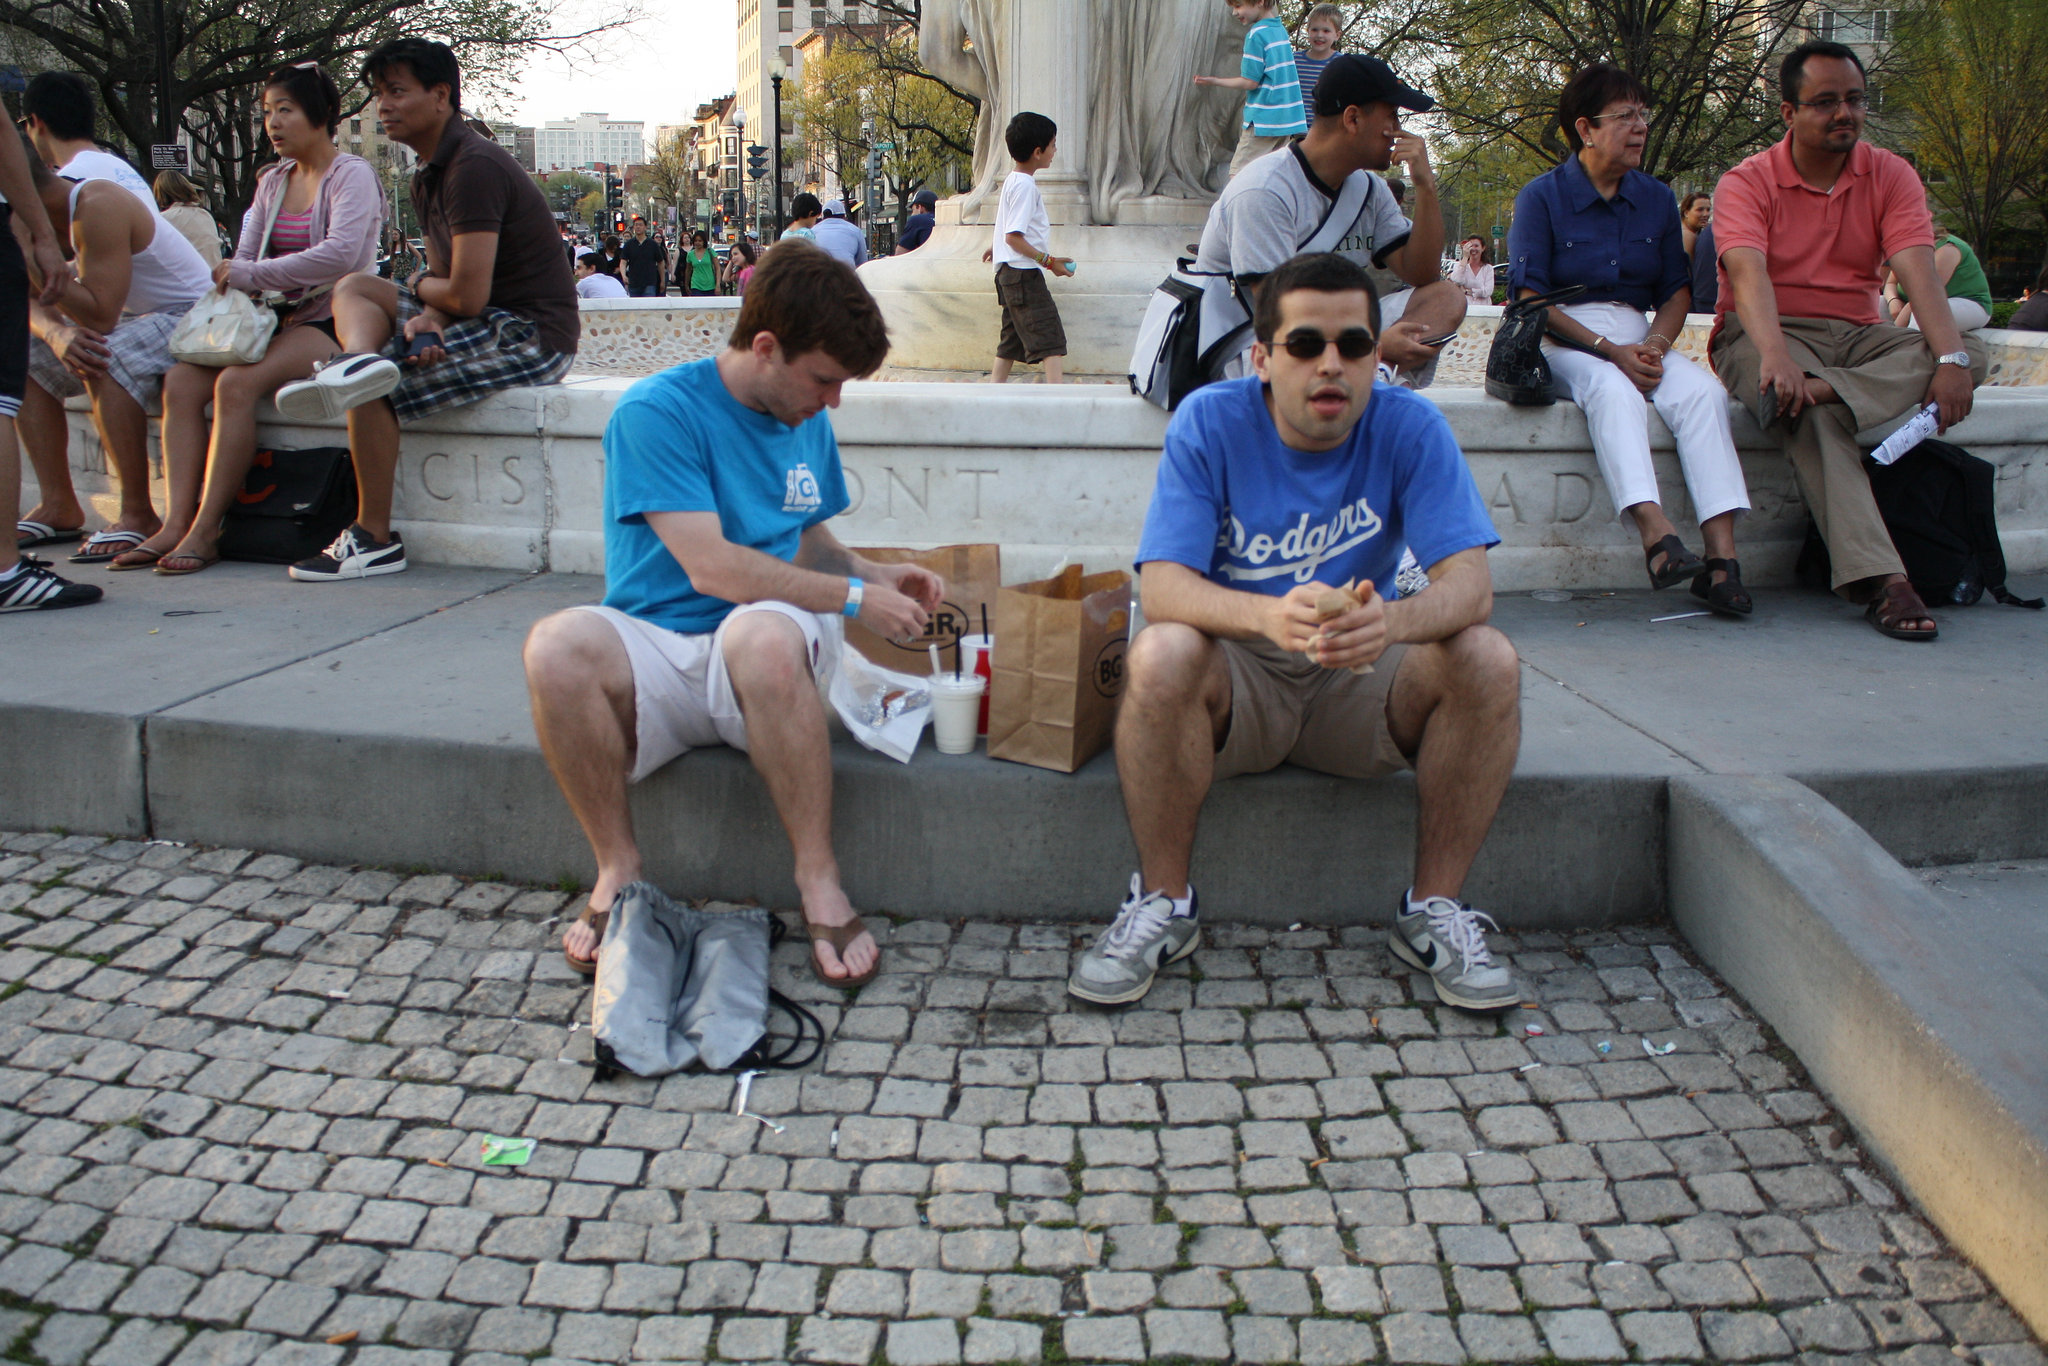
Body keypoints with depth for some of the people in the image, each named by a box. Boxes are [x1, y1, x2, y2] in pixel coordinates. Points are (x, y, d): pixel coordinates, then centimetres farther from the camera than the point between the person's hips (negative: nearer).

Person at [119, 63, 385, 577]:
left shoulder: (352, 175, -5)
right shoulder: (272, 181, 19)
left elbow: (339, 255, -21)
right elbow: (245, 257, 18)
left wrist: (250, 276, -17)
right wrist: (231, 280, -6)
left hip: (331, 323, -7)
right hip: (278, 319, 7)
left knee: (236, 383, -30)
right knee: (181, 380, -16)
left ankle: (206, 531, -26)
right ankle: (175, 524, -22)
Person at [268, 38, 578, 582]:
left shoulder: (475, 168, -17)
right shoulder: (428, 178, 15)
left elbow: (467, 296, -22)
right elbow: (445, 281, 12)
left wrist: (421, 289, 1)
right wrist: (428, 319, -12)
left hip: (530, 334, -10)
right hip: (492, 323, 10)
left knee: (378, 388, -20)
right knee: (354, 287, 10)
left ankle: (375, 540, -12)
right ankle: (359, 359, -24)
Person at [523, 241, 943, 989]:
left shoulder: (807, 423, 12)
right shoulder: (656, 411, -8)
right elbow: (709, 565, -16)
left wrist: (876, 574, 7)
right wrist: (854, 598, -12)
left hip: (759, 668, 2)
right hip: (656, 648, -2)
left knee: (762, 632, -37)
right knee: (558, 644, -36)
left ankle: (819, 881, -26)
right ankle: (618, 866, -15)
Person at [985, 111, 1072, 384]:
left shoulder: (1012, 180, 15)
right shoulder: (1025, 186, -15)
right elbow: (1014, 237, -20)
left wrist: (996, 246, 46)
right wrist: (1049, 261, -18)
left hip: (1010, 273, 10)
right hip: (1024, 273, -10)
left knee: (1011, 340, 12)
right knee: (1050, 337, -15)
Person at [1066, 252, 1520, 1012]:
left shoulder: (1410, 427, -9)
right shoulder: (1209, 422, -13)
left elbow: (1470, 582, -19)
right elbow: (1162, 585, -23)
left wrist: (1391, 622, -43)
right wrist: (1269, 616, -45)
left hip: (1361, 681, 2)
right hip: (1235, 682, -2)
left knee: (1488, 661, -25)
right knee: (1160, 655, -34)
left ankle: (1434, 908, -8)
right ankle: (1163, 904, -14)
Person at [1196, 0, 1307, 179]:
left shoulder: (1256, 34, -13)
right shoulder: (1281, 29, 11)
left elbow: (1250, 82, -12)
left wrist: (1215, 81, -2)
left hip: (1263, 119, -8)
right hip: (1288, 118, 8)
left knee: (1238, 173, -6)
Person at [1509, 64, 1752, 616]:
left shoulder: (1656, 198, 14)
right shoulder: (1541, 196, -1)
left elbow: (1677, 290, 15)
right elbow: (1530, 296, -9)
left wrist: (1654, 344, -8)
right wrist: (1609, 351, -17)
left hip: (1638, 338, 4)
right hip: (1562, 339, -4)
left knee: (1703, 391, -26)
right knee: (1611, 388, -37)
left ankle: (1722, 556, -36)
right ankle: (1656, 533, -52)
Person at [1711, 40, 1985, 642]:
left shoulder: (1891, 176, 6)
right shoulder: (1746, 183, -4)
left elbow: (1919, 271, -9)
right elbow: (1748, 275, -22)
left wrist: (1951, 358, -27)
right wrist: (1775, 356, -42)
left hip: (1857, 337, 5)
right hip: (1764, 335, -4)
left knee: (1969, 348, -21)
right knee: (1812, 413, -36)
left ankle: (1820, 388, -42)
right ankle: (1879, 578, -45)